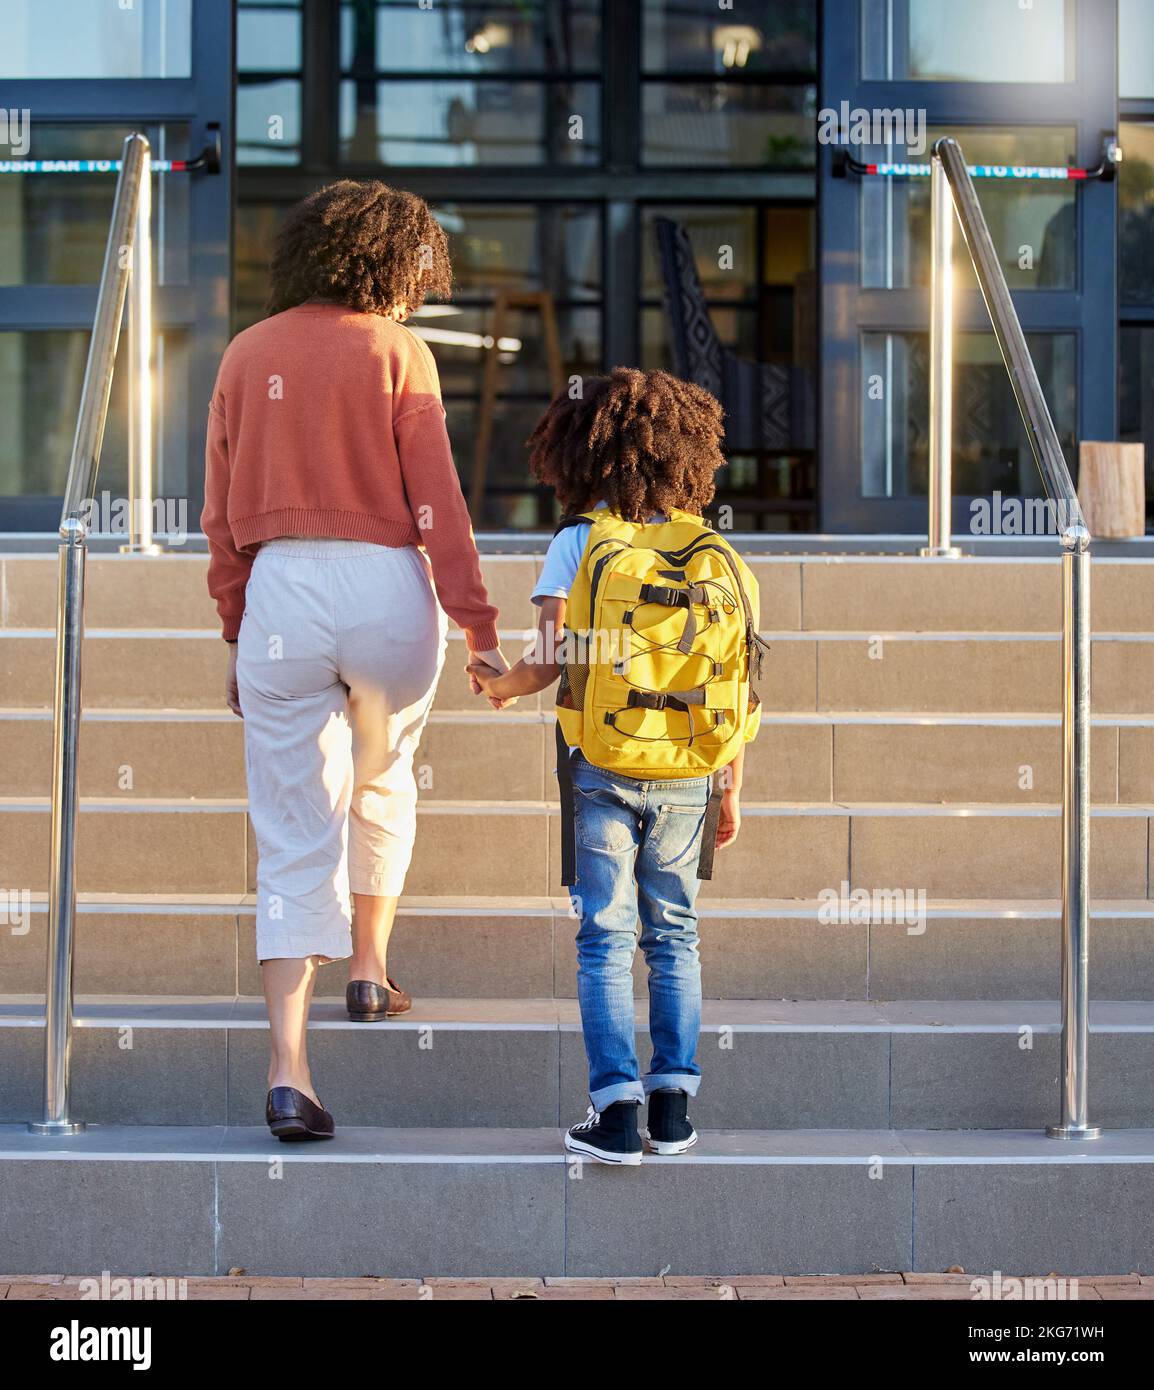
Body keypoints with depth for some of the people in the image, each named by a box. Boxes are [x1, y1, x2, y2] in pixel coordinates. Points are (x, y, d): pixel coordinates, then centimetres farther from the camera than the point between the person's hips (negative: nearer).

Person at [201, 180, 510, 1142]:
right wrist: (480, 630, -4)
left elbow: (223, 513, 10)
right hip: (385, 587, -2)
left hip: (280, 590, 2)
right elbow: (436, 501, -6)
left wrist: (236, 631, 17)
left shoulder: (248, 354, 9)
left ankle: (289, 1069, -8)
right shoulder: (395, 352, -2)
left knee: (295, 834, 1)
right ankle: (370, 972, 35)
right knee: (383, 779, 28)